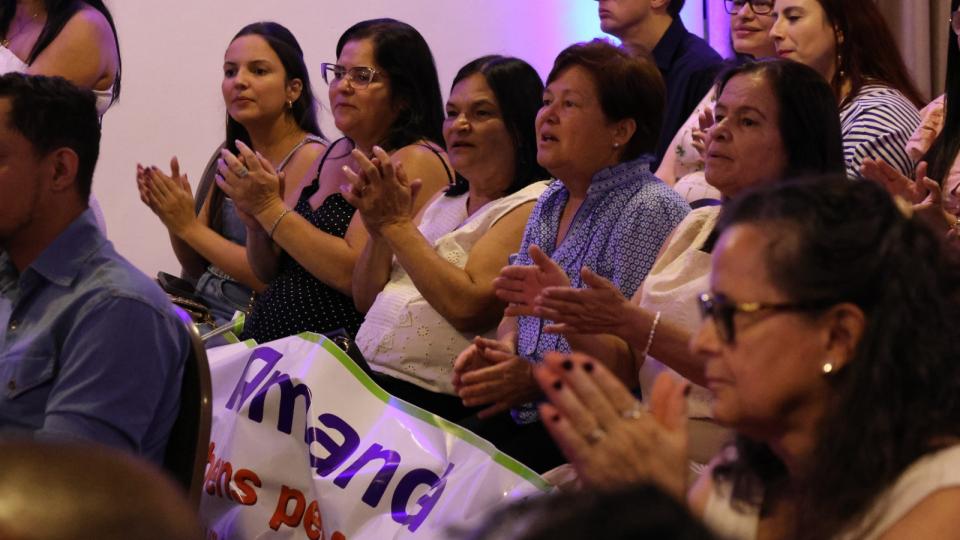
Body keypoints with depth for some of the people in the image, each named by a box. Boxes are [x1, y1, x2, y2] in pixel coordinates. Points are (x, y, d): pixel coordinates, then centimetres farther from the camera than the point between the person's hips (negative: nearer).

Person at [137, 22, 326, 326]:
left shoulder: (310, 157, -10)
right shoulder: (231, 153, 11)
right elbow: (197, 270, 13)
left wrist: (189, 227, -15)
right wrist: (175, 221, -7)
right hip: (202, 311, 7)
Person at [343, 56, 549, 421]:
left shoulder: (531, 208, -4)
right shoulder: (444, 201, 21)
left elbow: (468, 307, -18)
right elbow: (365, 301, 19)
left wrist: (398, 225, -13)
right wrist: (379, 230, 0)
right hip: (365, 376, 8)